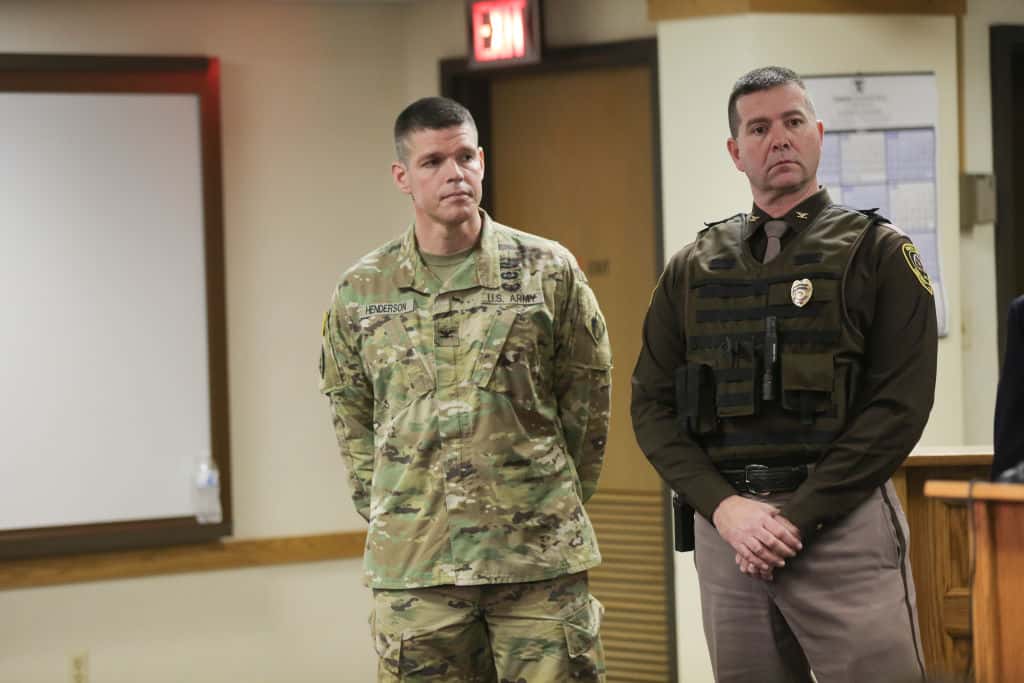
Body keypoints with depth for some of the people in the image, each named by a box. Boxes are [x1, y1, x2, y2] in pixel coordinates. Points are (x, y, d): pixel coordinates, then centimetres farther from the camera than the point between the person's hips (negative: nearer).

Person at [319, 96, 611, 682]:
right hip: (413, 570, 1)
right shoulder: (360, 292, 5)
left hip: (541, 561, -1)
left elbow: (588, 399, 8)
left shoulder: (549, 271, 1)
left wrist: (557, 504, 7)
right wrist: (388, 513, 11)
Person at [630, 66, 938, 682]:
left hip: (842, 521, -3)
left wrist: (798, 515, -13)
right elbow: (653, 404, 9)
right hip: (724, 524, 3)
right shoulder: (694, 268, 13)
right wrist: (725, 507, -7)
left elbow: (900, 405, -7)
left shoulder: (879, 254, 2)